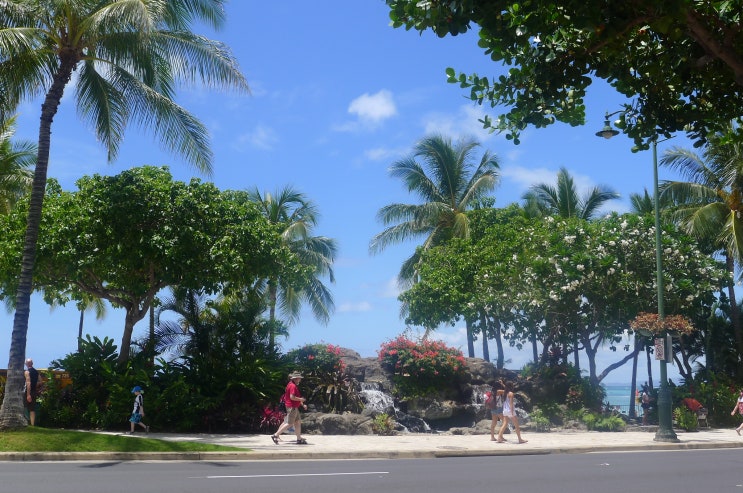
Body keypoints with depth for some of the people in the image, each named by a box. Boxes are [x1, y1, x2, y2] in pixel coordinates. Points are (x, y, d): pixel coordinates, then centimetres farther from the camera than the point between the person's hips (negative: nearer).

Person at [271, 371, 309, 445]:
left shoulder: (295, 386, 17)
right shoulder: (293, 386, -17)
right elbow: (292, 397, -26)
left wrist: (302, 404, 16)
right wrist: (301, 399, -13)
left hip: (295, 407, 11)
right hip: (292, 407, -11)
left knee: (298, 422, 11)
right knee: (289, 423, -7)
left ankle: (299, 439, 15)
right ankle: (275, 435, -2)